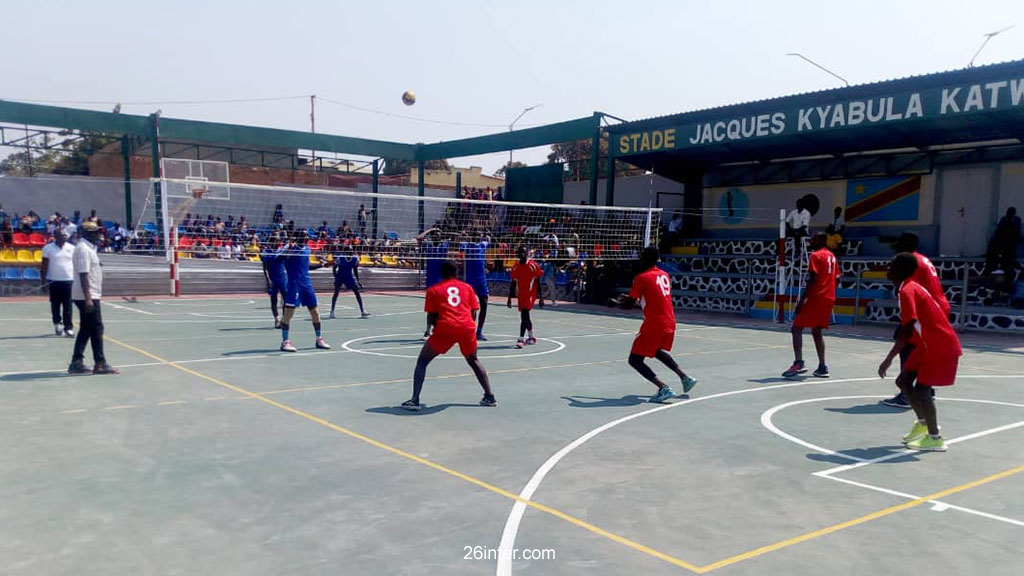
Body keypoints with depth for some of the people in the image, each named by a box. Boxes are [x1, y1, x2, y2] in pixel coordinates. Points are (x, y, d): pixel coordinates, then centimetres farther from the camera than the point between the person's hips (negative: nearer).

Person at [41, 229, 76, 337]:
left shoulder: (72, 248, 6)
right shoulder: (48, 248, 2)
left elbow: (76, 264, 10)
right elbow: (44, 265, 4)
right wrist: (43, 280, 0)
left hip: (69, 280, 0)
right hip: (54, 280, 0)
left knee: (68, 306, -1)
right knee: (55, 304, 8)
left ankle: (68, 328, 1)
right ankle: (57, 323, 25)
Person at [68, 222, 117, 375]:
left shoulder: (88, 248, 16)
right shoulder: (83, 249, -15)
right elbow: (83, 275, -22)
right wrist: (88, 298, -26)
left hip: (89, 296, 10)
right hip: (87, 296, -10)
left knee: (86, 329, 13)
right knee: (96, 329, -5)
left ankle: (76, 362, 16)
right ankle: (100, 364, 0)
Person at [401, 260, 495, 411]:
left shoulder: (433, 290, 14)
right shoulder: (467, 287, 19)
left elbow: (432, 317, 10)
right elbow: (474, 313, 14)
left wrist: (434, 327, 27)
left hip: (446, 327, -3)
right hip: (468, 328, 3)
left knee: (422, 361, 12)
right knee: (473, 360, 28)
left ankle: (415, 400, -2)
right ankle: (490, 397, 24)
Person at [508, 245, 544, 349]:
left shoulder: (533, 265, -8)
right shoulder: (515, 267, 5)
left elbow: (538, 282, -5)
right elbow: (513, 283, 12)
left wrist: (541, 298, -7)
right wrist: (509, 298, 11)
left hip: (530, 294, -6)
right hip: (520, 295, 6)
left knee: (524, 316, -17)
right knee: (525, 317, 13)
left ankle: (521, 339, -18)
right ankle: (531, 338, 29)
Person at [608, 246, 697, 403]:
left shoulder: (641, 278, -10)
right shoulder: (665, 275, 13)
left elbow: (628, 305, -9)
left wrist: (615, 302, 10)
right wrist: (638, 299, 27)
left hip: (654, 324, -8)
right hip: (669, 322, 8)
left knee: (635, 360, -1)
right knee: (658, 351, 34)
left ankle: (663, 388, -15)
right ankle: (685, 378, 31)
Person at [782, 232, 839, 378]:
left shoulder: (816, 255, -8)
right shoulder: (832, 256, 17)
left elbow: (812, 280, -17)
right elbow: (836, 277, 18)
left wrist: (802, 300, -18)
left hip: (816, 297, -8)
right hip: (829, 298, 8)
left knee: (797, 328, -5)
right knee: (816, 331, 15)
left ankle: (798, 363, -20)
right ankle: (822, 367, 11)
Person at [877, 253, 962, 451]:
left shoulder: (907, 291, -20)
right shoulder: (911, 288, 10)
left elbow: (907, 331, -26)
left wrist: (888, 360, -26)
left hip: (941, 347, -10)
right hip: (929, 344, 10)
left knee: (921, 389, -8)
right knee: (904, 381, 11)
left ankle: (935, 438, 1)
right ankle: (923, 423, 25)